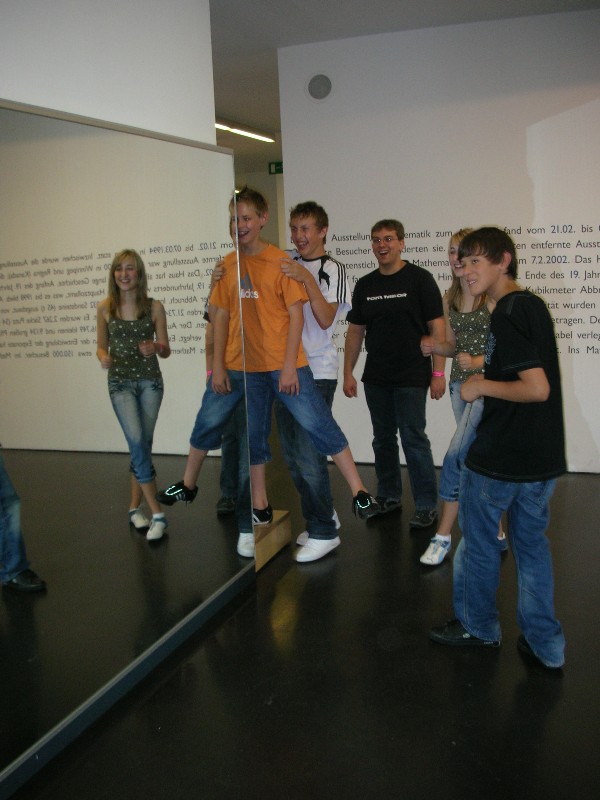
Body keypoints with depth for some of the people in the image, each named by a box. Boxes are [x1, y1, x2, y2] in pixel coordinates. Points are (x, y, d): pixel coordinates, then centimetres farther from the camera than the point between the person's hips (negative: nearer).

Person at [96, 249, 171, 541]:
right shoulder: (105, 308, 0)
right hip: (120, 382, -1)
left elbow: (166, 350, 2)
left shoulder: (154, 307, -3)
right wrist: (103, 358, -14)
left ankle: (135, 507, 24)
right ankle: (156, 513, -8)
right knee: (137, 442, -15)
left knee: (142, 445, 5)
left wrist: (155, 348, -21)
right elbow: (101, 346, 8)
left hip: (150, 381, 1)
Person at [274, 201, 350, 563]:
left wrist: (307, 279, -23)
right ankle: (323, 517, 28)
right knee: (292, 454, 12)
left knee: (309, 454, -9)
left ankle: (324, 532, 5)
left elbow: (326, 318, -13)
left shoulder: (333, 269, -2)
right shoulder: (286, 264, 12)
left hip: (317, 372, -6)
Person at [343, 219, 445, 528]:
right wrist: (348, 373, 8)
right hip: (375, 377, 5)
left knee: (414, 439, -4)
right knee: (383, 439, 13)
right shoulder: (365, 285, 9)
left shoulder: (419, 279, -5)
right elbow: (355, 331, 13)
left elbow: (436, 327, -7)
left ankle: (427, 505, 8)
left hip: (411, 376, -5)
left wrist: (438, 372, -12)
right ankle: (388, 497, 28)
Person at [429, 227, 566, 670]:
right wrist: (488, 373, 13)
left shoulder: (506, 314, -19)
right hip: (544, 457, 8)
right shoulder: (535, 305, 8)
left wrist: (482, 387, -14)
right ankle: (546, 644, 26)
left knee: (479, 541, 12)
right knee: (532, 543, 17)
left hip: (498, 458, -8)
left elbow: (537, 388, -26)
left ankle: (478, 627, 30)